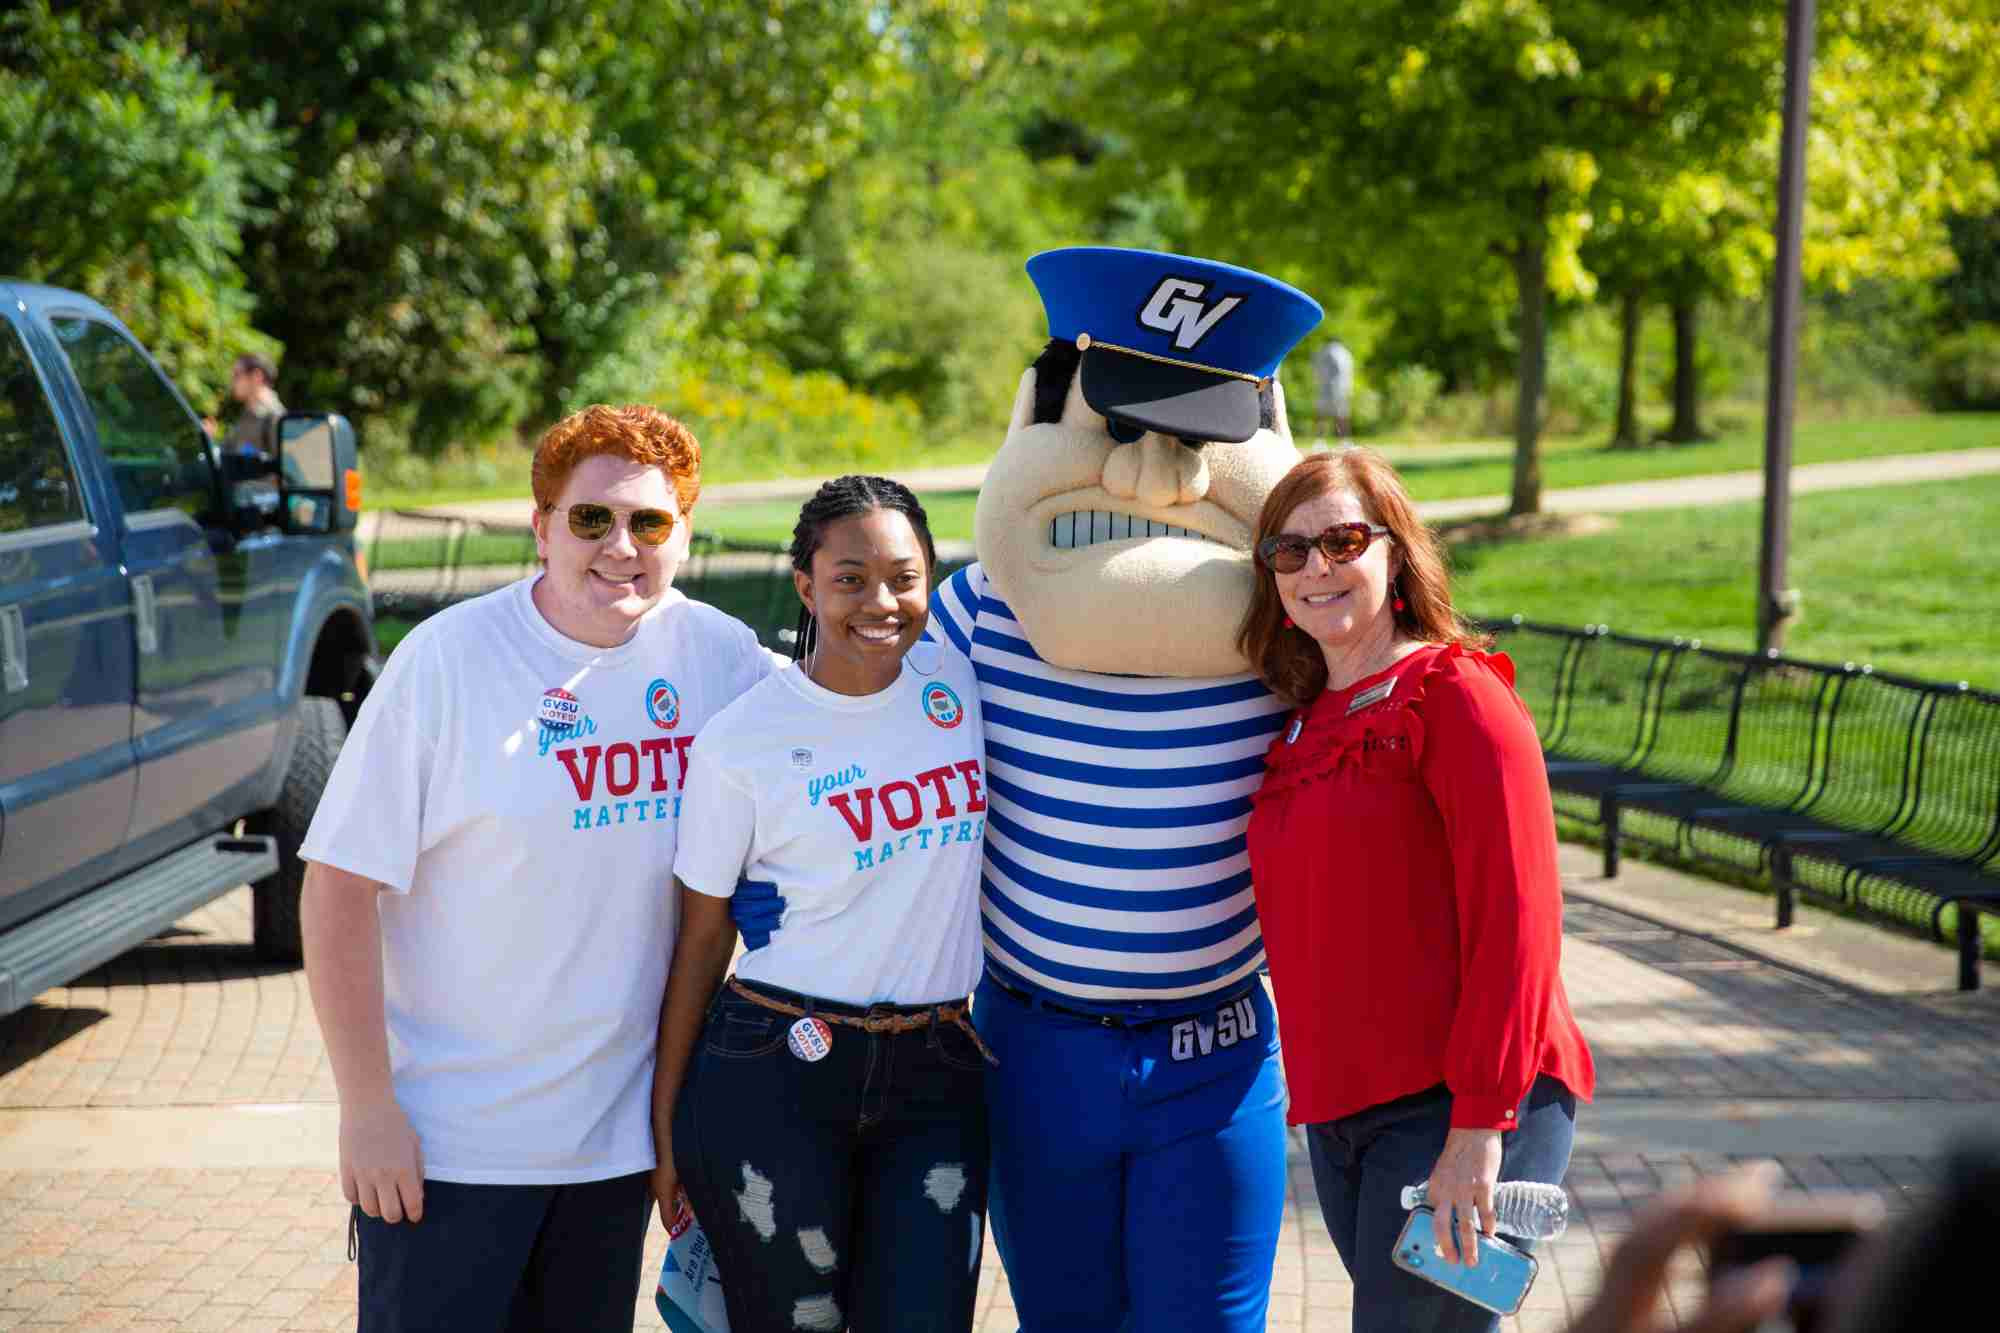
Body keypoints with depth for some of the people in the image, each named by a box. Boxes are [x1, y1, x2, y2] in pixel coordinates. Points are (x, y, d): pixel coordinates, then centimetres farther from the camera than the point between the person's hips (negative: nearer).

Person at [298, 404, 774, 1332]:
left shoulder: (718, 656, -1)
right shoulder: (447, 661, -11)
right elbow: (340, 887, -11)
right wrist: (367, 1109, -13)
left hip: (616, 1136, 4)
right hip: (445, 1143, -4)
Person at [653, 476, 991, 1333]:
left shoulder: (959, 677, 2)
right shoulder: (741, 740, -6)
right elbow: (699, 939, 0)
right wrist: (666, 1124, 1)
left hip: (937, 1078, 3)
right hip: (772, 1079, -3)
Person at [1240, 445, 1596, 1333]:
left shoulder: (1456, 697, -8)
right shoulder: (1303, 726, 15)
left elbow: (1515, 920, -15)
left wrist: (1479, 1127, -18)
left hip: (1462, 1106, -8)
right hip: (1338, 1114, 8)